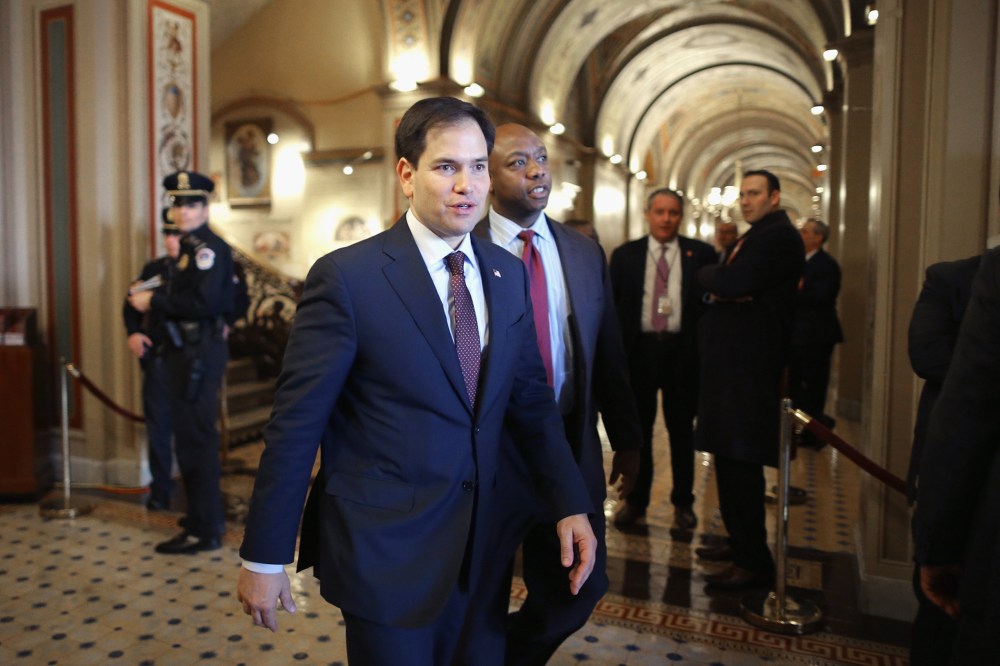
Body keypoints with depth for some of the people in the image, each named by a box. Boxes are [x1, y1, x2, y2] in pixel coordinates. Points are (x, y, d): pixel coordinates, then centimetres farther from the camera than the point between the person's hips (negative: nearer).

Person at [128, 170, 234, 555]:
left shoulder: (209, 247, -14)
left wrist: (154, 301, -17)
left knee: (194, 436, -5)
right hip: (189, 350, 10)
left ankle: (204, 530, 3)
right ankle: (207, 514, 31)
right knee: (196, 434, 18)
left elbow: (203, 302, -24)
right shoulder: (191, 247, 16)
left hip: (201, 353, -10)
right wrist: (155, 304, 5)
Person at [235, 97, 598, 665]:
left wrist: (571, 505, 0)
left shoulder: (509, 275, 3)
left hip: (481, 548, 5)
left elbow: (533, 401, 8)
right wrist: (264, 557, -9)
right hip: (383, 552, -5)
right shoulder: (347, 278, -14)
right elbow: (295, 424, -12)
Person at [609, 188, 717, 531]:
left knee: (681, 428, 10)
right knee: (638, 428, 10)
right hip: (639, 348, 1)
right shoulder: (625, 255, 5)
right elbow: (612, 305, 4)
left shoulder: (701, 253, 2)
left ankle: (683, 502, 25)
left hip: (683, 350, -1)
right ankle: (636, 500, 24)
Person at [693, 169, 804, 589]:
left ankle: (754, 563, 4)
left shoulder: (778, 236, -13)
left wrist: (709, 275, -6)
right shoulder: (755, 237, 21)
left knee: (741, 461, -7)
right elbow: (717, 286, 19)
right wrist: (719, 283, -2)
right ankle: (740, 542, 30)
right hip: (732, 362, 11)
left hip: (750, 365, -11)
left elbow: (732, 283, -24)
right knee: (730, 458, 17)